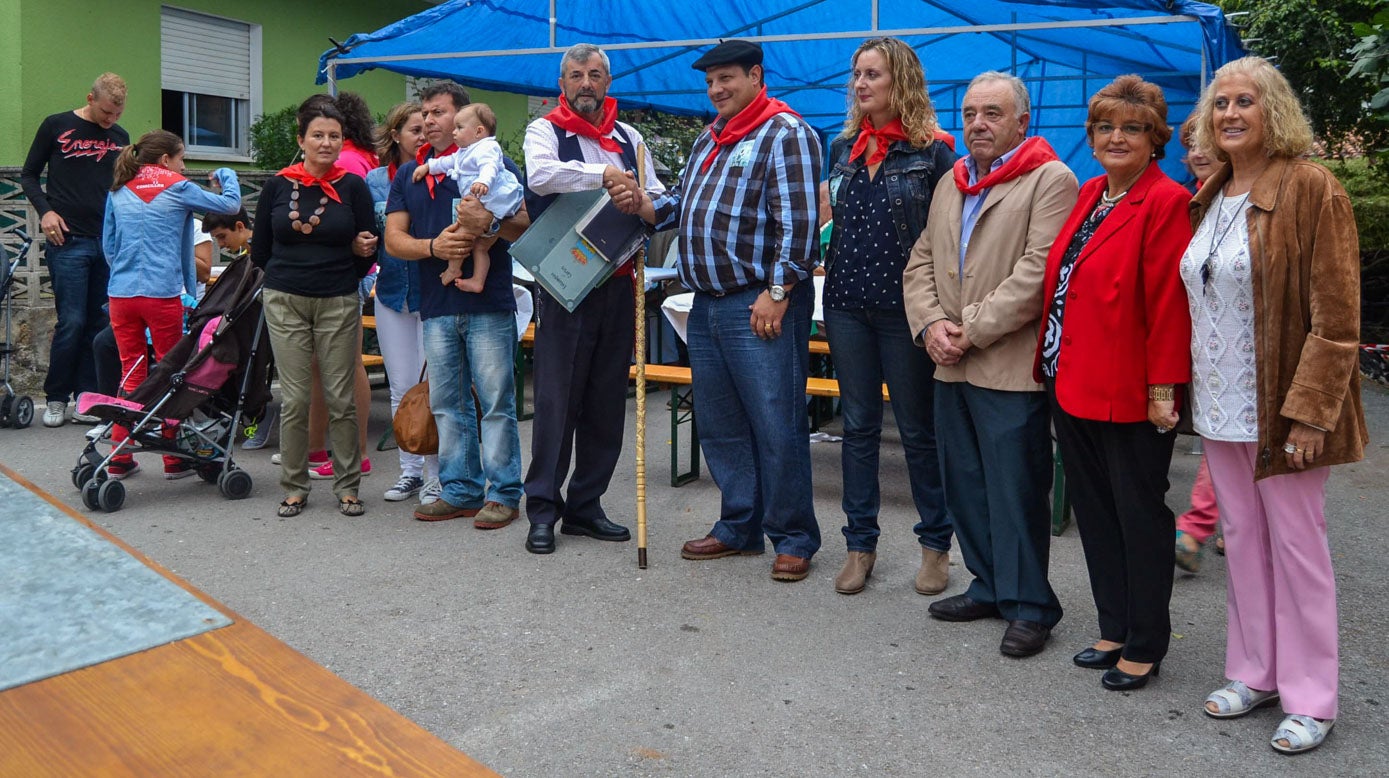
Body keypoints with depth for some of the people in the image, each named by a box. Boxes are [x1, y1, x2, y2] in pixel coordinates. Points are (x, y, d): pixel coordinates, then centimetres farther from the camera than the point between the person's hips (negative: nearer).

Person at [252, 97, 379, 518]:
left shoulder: (353, 186, 1)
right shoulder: (278, 185, 3)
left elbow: (368, 251, 6)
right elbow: (259, 250, 13)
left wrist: (364, 250, -13)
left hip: (338, 302, -1)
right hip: (285, 302, 1)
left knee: (340, 397, 1)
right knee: (293, 398, 3)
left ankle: (347, 486, 13)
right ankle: (294, 487, 15)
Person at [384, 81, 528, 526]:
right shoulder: (408, 175, 16)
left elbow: (528, 224, -4)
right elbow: (393, 239, 10)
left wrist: (489, 223, -23)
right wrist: (433, 246, -9)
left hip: (489, 304, -5)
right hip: (436, 306, 5)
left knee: (496, 401, -2)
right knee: (447, 404, 10)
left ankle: (503, 493, 6)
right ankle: (460, 490, 20)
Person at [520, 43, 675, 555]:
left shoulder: (630, 138, 15)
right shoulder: (545, 130, 2)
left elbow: (663, 205, 11)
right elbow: (541, 175, -20)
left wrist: (640, 205, -10)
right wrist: (604, 175, -18)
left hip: (618, 285, 5)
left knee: (607, 401, 8)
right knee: (556, 398, -4)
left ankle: (585, 505, 19)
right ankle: (543, 508, 5)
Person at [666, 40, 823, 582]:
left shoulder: (785, 133, -6)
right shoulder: (709, 139, 20)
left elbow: (797, 222, -14)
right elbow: (685, 203, 26)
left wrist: (777, 292, -19)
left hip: (760, 306, -9)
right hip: (707, 305, 9)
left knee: (777, 427, -3)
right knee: (718, 425, 13)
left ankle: (793, 539, 11)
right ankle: (739, 527, 26)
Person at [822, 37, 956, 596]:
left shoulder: (932, 152, -5)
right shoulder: (843, 147, 10)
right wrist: (829, 268, 9)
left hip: (905, 306, -4)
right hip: (847, 303, 5)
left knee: (918, 429, 5)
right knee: (858, 425, 10)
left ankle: (935, 544, 20)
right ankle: (860, 544, 20)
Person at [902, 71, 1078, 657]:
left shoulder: (1050, 180, -5)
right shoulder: (949, 185, 18)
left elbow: (1037, 272, -15)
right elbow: (920, 264, 15)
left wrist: (970, 330, -15)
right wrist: (931, 324, -3)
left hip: (1010, 367, -7)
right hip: (951, 367, 7)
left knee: (1017, 489, -1)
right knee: (964, 485, 14)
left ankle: (1028, 605, 13)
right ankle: (990, 586, 29)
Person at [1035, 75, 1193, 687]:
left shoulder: (1166, 202, -10)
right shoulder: (1088, 195, 13)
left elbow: (1168, 301, -14)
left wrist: (1163, 389, -17)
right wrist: (1051, 363, 10)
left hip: (1130, 394, -7)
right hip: (1073, 383, 8)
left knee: (1139, 515, 6)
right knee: (1095, 511, 15)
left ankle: (1145, 647, 21)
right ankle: (1115, 630, 30)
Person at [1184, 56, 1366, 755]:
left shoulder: (1310, 189, -10)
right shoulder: (1209, 197, 11)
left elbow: (1336, 316, -14)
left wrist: (1310, 409, -19)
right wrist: (1188, 391, 11)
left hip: (1280, 408, -6)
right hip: (1220, 406, 6)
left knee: (1295, 544, 3)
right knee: (1242, 537, 14)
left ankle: (1308, 698, 17)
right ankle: (1254, 672, 27)